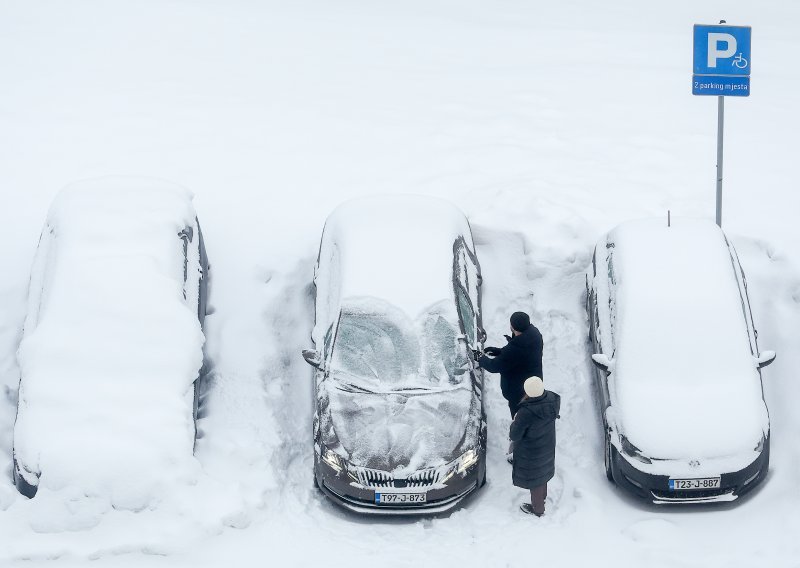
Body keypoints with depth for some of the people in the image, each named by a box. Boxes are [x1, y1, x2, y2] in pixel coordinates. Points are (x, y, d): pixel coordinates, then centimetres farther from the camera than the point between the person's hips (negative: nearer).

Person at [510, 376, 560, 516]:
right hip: (547, 446, 6)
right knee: (542, 472, 31)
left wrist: (515, 422, -8)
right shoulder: (552, 399, -21)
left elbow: (514, 436, -27)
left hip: (531, 452, -6)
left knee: (534, 478, 19)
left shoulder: (526, 412, -39)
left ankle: (537, 509, 40)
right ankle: (542, 498, 56)